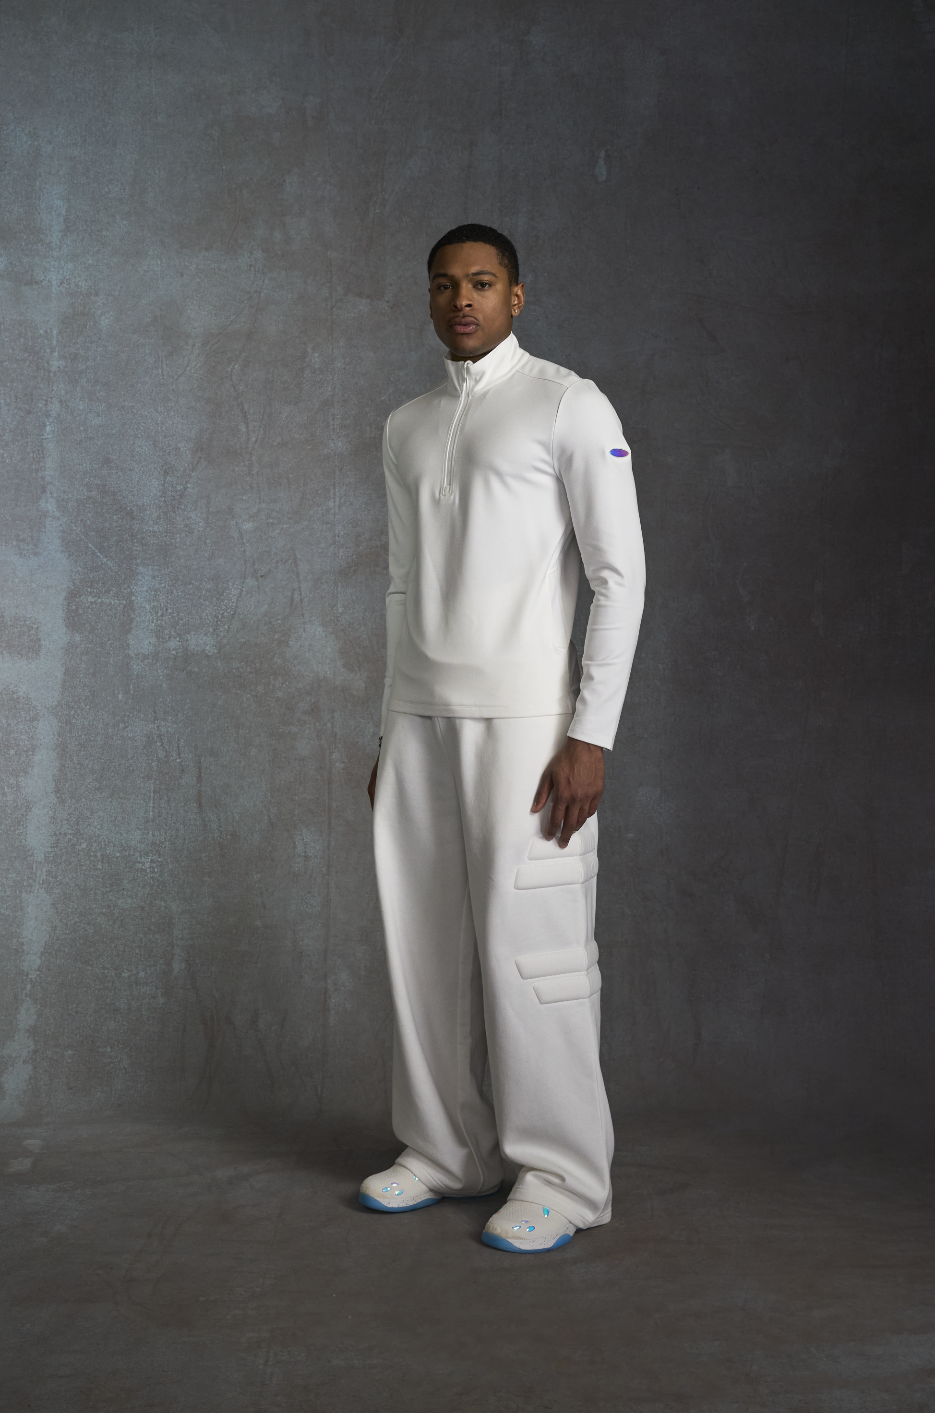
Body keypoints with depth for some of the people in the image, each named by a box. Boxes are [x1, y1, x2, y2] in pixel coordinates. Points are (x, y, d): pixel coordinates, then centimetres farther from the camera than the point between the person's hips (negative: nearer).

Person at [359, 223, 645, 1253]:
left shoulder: (568, 406, -1)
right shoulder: (407, 429, 18)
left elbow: (620, 575, -7)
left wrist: (591, 735, -15)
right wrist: (390, 732, 16)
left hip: (523, 715, -6)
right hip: (420, 716, 6)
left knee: (529, 943, -6)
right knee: (425, 942, 7)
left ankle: (563, 1174, 7)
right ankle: (450, 1149, 21)